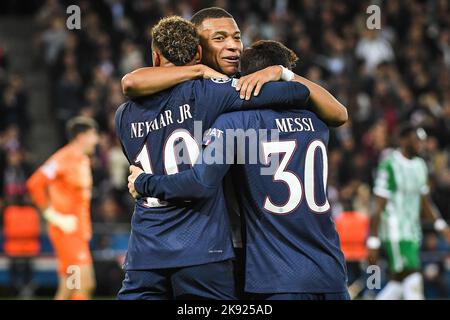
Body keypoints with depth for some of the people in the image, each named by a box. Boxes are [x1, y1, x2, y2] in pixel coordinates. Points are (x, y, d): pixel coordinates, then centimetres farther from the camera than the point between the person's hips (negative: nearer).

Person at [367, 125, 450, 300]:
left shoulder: (420, 166, 12)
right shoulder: (390, 165, -13)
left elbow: (425, 202, 22)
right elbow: (379, 207, -13)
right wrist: (373, 242, -15)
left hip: (413, 231, 8)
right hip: (395, 232, -8)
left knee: (398, 283, 11)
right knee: (413, 281, -13)